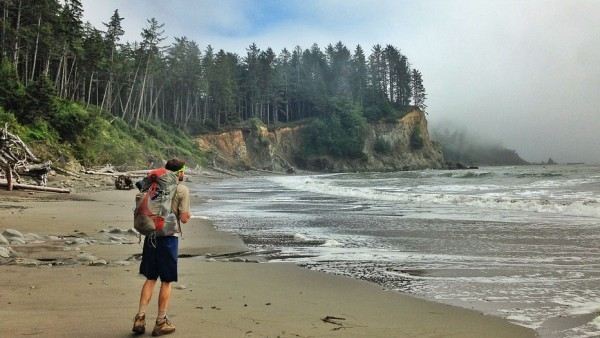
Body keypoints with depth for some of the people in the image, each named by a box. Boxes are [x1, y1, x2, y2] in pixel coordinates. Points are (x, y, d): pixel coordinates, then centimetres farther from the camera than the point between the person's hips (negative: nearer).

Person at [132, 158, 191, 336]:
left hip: (151, 235, 5)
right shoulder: (182, 190, -7)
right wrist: (189, 214, 11)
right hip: (169, 237, -5)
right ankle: (161, 323, 14)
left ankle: (140, 317, 13)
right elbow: (184, 218, -9)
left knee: (150, 279, 15)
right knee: (166, 282, 6)